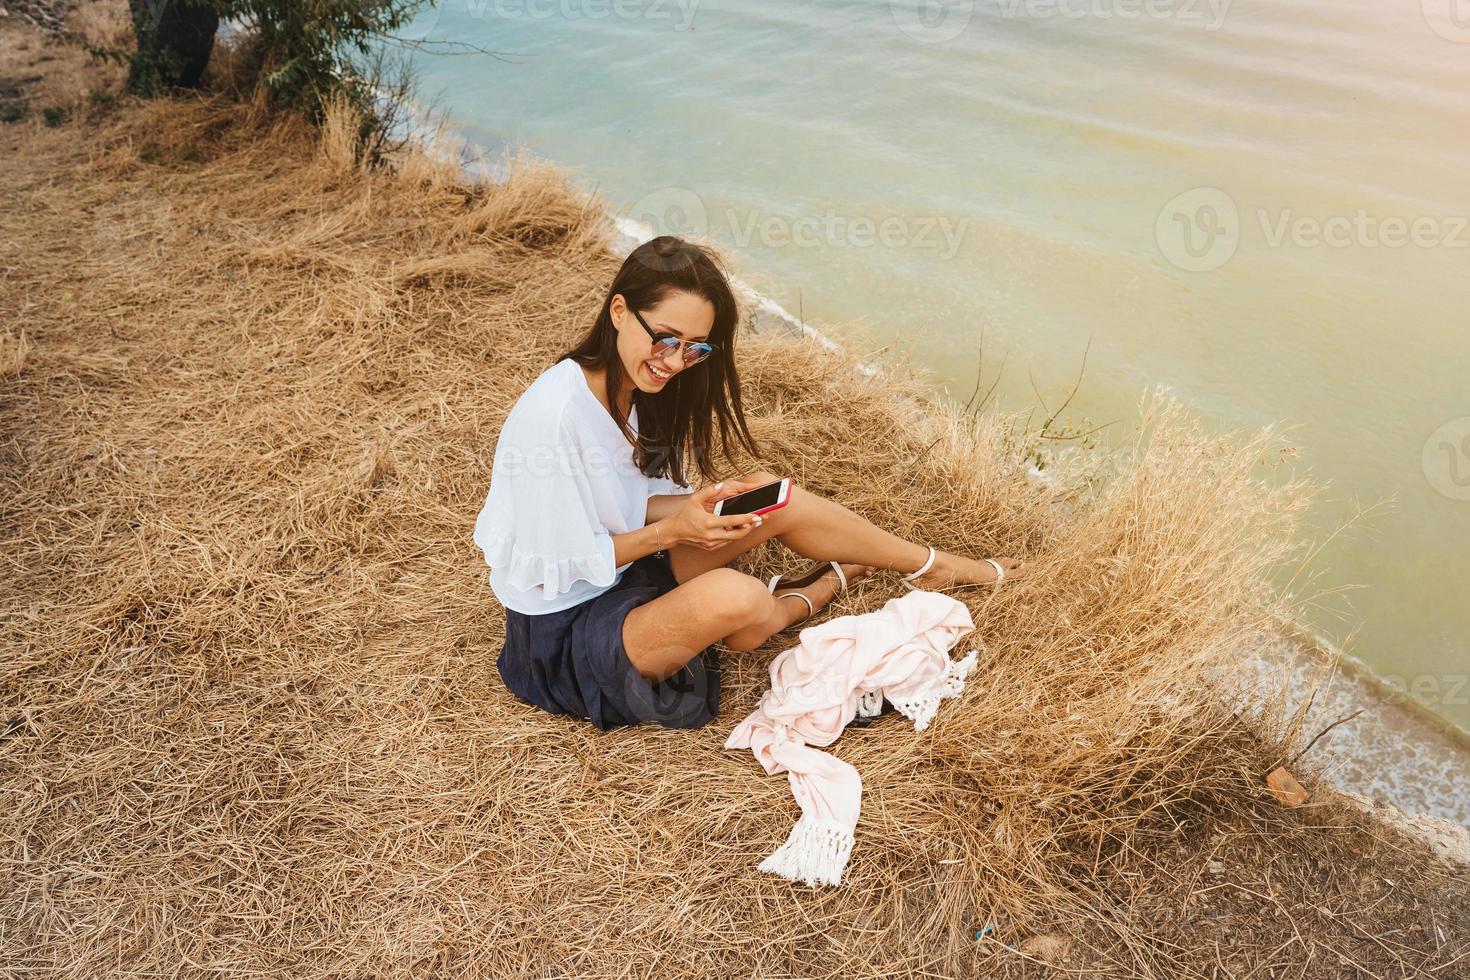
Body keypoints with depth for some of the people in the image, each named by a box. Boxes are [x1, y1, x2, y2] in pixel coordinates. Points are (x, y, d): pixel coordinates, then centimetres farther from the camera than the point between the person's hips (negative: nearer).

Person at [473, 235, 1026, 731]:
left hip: (622, 572, 8)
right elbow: (553, 567, -21)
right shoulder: (555, 413, -29)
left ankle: (934, 568, 16)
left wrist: (710, 501, -14)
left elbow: (624, 501, 3)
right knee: (731, 595, -35)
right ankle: (828, 584, 3)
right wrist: (669, 533, -26)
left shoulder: (635, 387, -3)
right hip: (565, 633, -8)